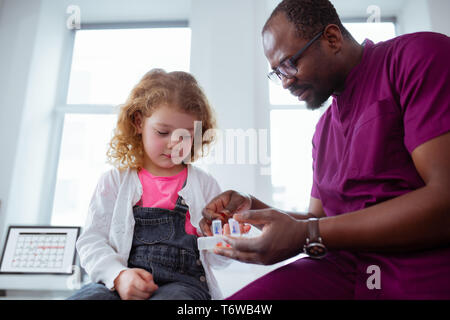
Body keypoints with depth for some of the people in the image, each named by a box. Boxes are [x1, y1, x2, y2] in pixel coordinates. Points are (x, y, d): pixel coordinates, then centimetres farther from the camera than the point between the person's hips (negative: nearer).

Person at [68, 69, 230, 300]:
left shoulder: (204, 183, 12)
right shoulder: (115, 181, 12)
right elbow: (92, 241, 4)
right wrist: (119, 275, -14)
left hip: (182, 282, -1)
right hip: (120, 282, 2)